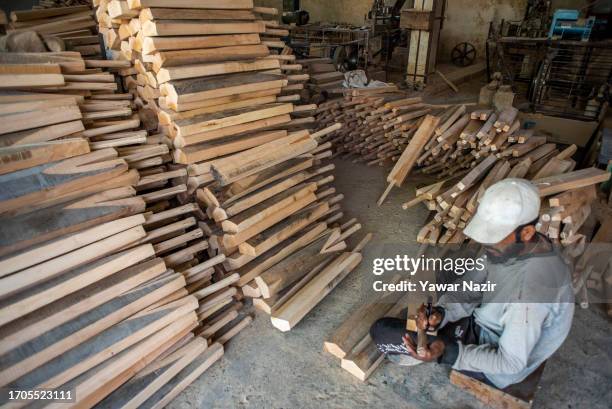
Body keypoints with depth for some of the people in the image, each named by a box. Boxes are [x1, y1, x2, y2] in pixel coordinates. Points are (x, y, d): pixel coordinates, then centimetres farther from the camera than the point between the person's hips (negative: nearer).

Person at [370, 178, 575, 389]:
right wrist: (441, 312, -23)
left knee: (381, 330, -11)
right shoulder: (509, 246, -13)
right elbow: (469, 288, -5)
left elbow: (509, 363, -28)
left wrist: (447, 352, -36)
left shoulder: (531, 289, -38)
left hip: (496, 364, -8)